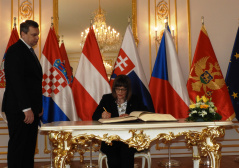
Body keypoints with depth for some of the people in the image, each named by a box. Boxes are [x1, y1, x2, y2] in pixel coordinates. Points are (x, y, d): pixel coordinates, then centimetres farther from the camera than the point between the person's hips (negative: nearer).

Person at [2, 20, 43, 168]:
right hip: (19, 110, -9)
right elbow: (17, 81, -19)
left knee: (29, 147, 11)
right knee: (18, 148, -3)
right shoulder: (15, 50, -11)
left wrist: (38, 106, 15)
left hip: (31, 108, 9)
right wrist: (26, 108, -22)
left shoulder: (29, 50, 19)